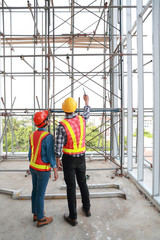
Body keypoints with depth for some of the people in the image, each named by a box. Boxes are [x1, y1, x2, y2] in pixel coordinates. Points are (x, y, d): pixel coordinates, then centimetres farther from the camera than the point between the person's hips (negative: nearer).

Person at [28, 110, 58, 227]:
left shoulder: (33, 135, -1)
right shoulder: (48, 136, -25)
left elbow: (31, 154, 7)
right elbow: (51, 155, -22)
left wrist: (32, 166, 19)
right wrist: (56, 171, -12)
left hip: (33, 167, 7)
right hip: (43, 169, -7)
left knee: (35, 190, 20)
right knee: (40, 193, 7)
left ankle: (36, 213, 37)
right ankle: (41, 219, 25)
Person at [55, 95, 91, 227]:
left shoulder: (62, 125, -21)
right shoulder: (81, 120, -7)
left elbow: (58, 145, -17)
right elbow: (87, 114, 18)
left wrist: (57, 160, -2)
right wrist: (87, 102, 35)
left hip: (68, 159, -4)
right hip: (81, 158, 4)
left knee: (71, 187, 8)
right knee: (82, 182, 22)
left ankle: (73, 217, 22)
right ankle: (87, 208, 39)